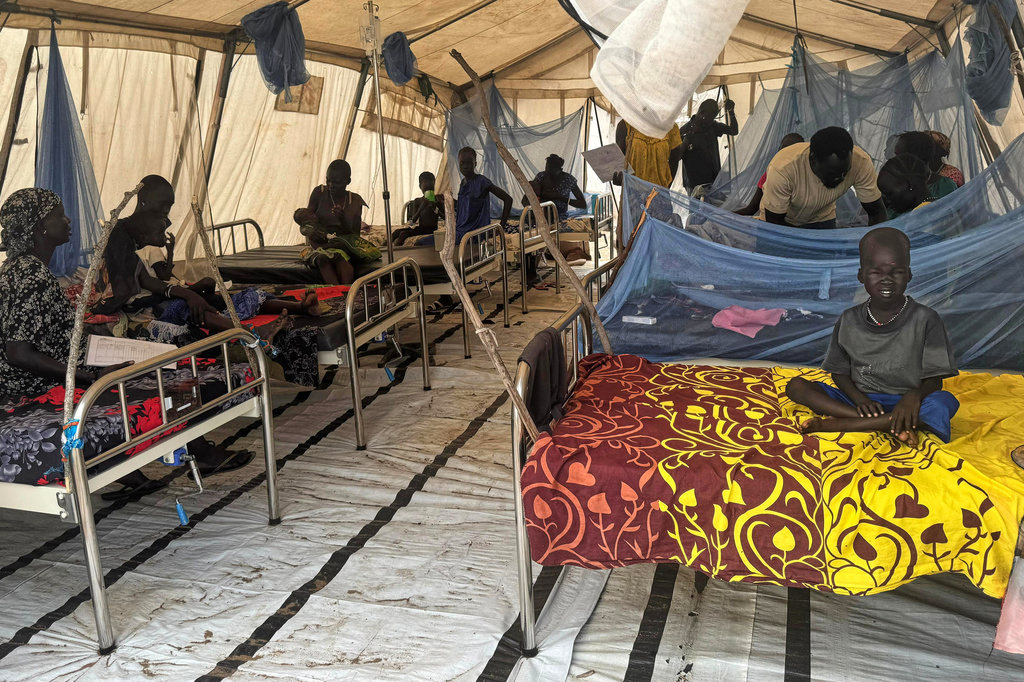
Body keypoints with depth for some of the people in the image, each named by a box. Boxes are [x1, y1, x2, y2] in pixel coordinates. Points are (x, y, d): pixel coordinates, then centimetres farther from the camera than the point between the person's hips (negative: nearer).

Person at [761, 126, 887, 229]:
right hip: (783, 220, -2)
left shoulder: (861, 162, -30)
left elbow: (877, 212, -17)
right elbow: (774, 221, -28)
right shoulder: (782, 170, -40)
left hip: (821, 217, 2)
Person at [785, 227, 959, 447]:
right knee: (797, 386, -18)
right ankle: (892, 426, -29)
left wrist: (914, 396, -29)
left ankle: (836, 424, -30)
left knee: (943, 404, -35)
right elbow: (839, 372, 8)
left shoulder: (925, 319, -2)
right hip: (860, 400, 3)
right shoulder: (849, 321, 5)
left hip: (902, 404, -2)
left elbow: (934, 380, -5)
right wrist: (859, 399, -14)